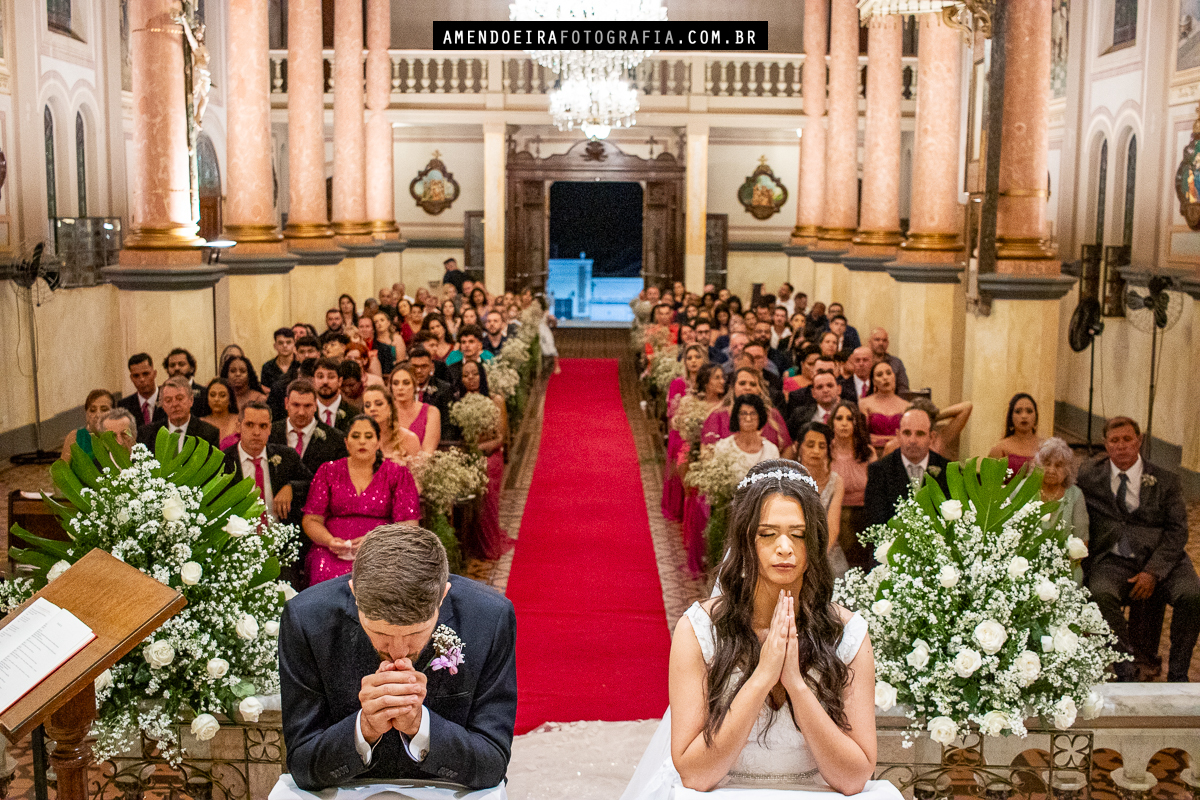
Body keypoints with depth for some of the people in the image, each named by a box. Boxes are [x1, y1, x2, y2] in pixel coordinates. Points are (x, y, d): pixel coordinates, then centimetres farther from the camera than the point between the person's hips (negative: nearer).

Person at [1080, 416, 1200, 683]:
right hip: (1113, 561, 0)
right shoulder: (1089, 476, 10)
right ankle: (1125, 668, -19)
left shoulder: (1165, 480, 7)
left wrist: (1153, 572, -13)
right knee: (1100, 593, -33)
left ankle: (1177, 672, -10)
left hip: (1159, 559, 0)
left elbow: (1177, 531, 1)